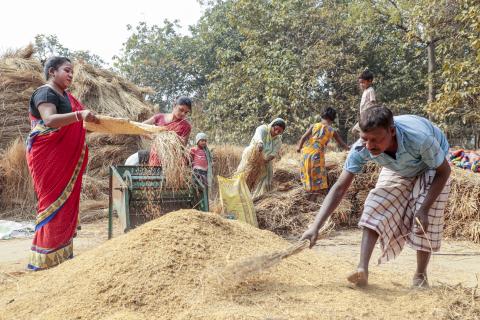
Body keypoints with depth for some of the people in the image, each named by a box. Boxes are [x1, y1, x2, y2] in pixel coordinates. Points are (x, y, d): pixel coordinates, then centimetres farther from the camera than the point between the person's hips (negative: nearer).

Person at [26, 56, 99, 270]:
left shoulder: (66, 96, 18)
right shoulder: (45, 93, -10)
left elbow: (75, 125, 20)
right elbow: (50, 120, -28)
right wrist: (79, 115, -41)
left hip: (65, 158, 9)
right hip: (47, 156, -9)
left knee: (65, 202, 10)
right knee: (54, 202, -7)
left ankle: (61, 255, 17)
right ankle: (46, 259, -1)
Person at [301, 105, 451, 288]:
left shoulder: (420, 138, -44)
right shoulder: (361, 148, -35)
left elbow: (444, 171, -25)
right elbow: (340, 188, -33)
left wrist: (424, 210, -30)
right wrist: (315, 227, -40)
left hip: (431, 167, -2)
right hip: (397, 169, 3)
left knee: (426, 220, -13)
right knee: (376, 208, -16)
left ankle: (420, 276, 7)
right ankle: (362, 270, -18)